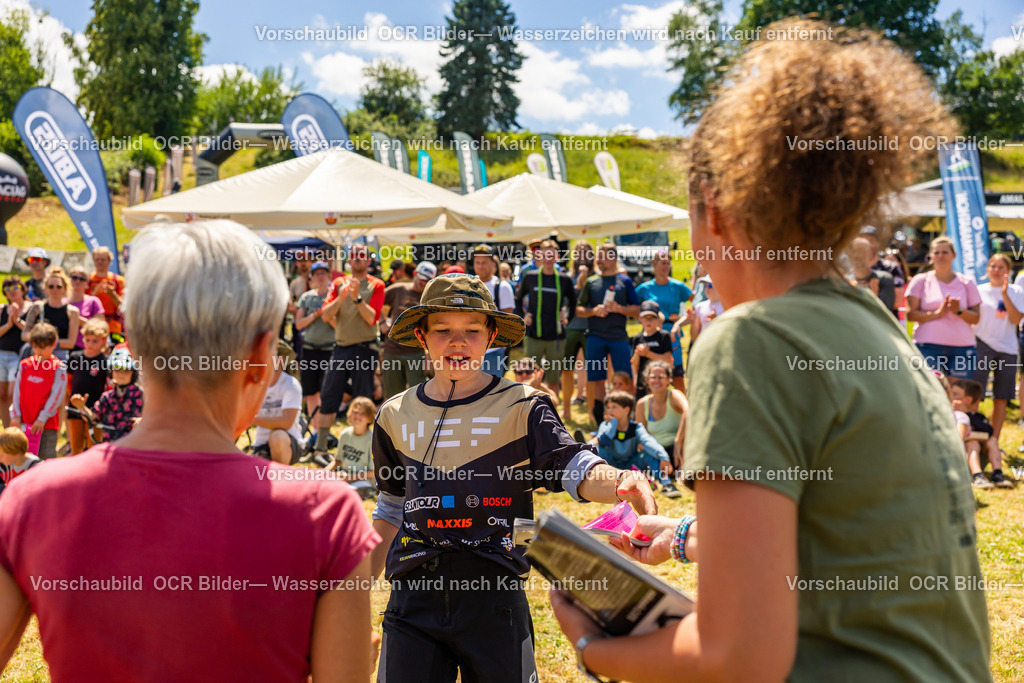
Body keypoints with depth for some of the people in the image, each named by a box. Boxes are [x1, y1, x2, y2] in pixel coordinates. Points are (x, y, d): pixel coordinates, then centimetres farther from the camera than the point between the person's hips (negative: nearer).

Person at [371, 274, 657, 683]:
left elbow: (575, 468, -15)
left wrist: (620, 482, -37)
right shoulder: (395, 416, 11)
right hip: (413, 595, 3)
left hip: (494, 592, -2)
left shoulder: (521, 407, -1)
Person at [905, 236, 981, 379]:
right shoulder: (921, 280, 8)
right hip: (928, 347, -2)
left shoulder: (967, 283, 12)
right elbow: (910, 314, -1)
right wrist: (937, 313, -13)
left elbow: (976, 317, 8)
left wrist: (959, 311, -11)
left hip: (961, 347, 2)